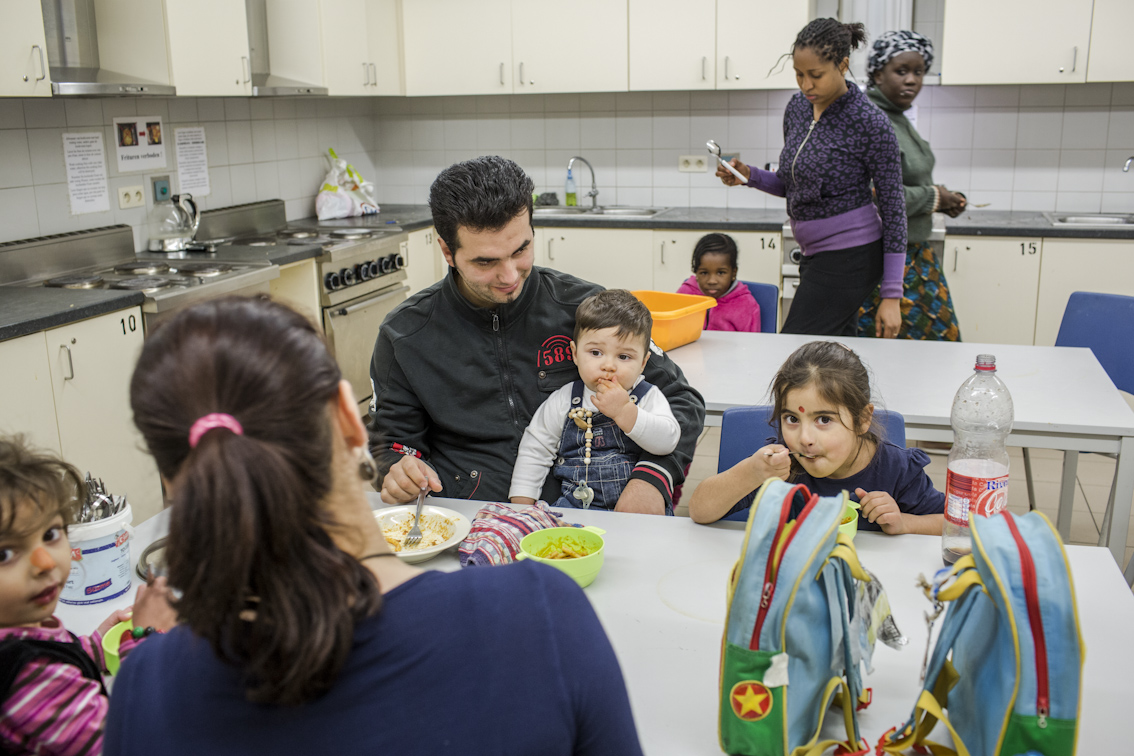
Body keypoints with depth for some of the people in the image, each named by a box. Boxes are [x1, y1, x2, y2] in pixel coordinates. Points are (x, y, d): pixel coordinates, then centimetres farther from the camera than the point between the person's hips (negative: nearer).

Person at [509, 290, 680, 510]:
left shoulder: (648, 397, 1)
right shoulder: (564, 401, 5)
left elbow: (668, 441, -13)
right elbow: (534, 451, 10)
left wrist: (624, 411, -22)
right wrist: (521, 507, 3)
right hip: (575, 506, 0)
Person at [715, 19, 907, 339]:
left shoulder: (870, 124, -15)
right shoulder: (797, 107, 5)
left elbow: (893, 207, -12)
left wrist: (892, 295, -14)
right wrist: (749, 176, -5)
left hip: (849, 258, -8)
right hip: (816, 254, 8)